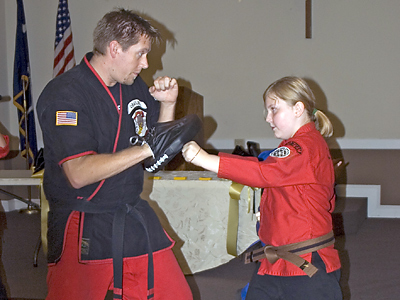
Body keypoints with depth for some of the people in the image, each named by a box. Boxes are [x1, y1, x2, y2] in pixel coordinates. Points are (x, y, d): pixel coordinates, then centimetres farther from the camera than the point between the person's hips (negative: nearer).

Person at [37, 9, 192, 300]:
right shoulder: (64, 94, -16)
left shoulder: (134, 86, 8)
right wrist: (146, 148, -26)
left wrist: (168, 104, 1)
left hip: (134, 218, 7)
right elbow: (79, 174, -27)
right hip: (83, 229, -7)